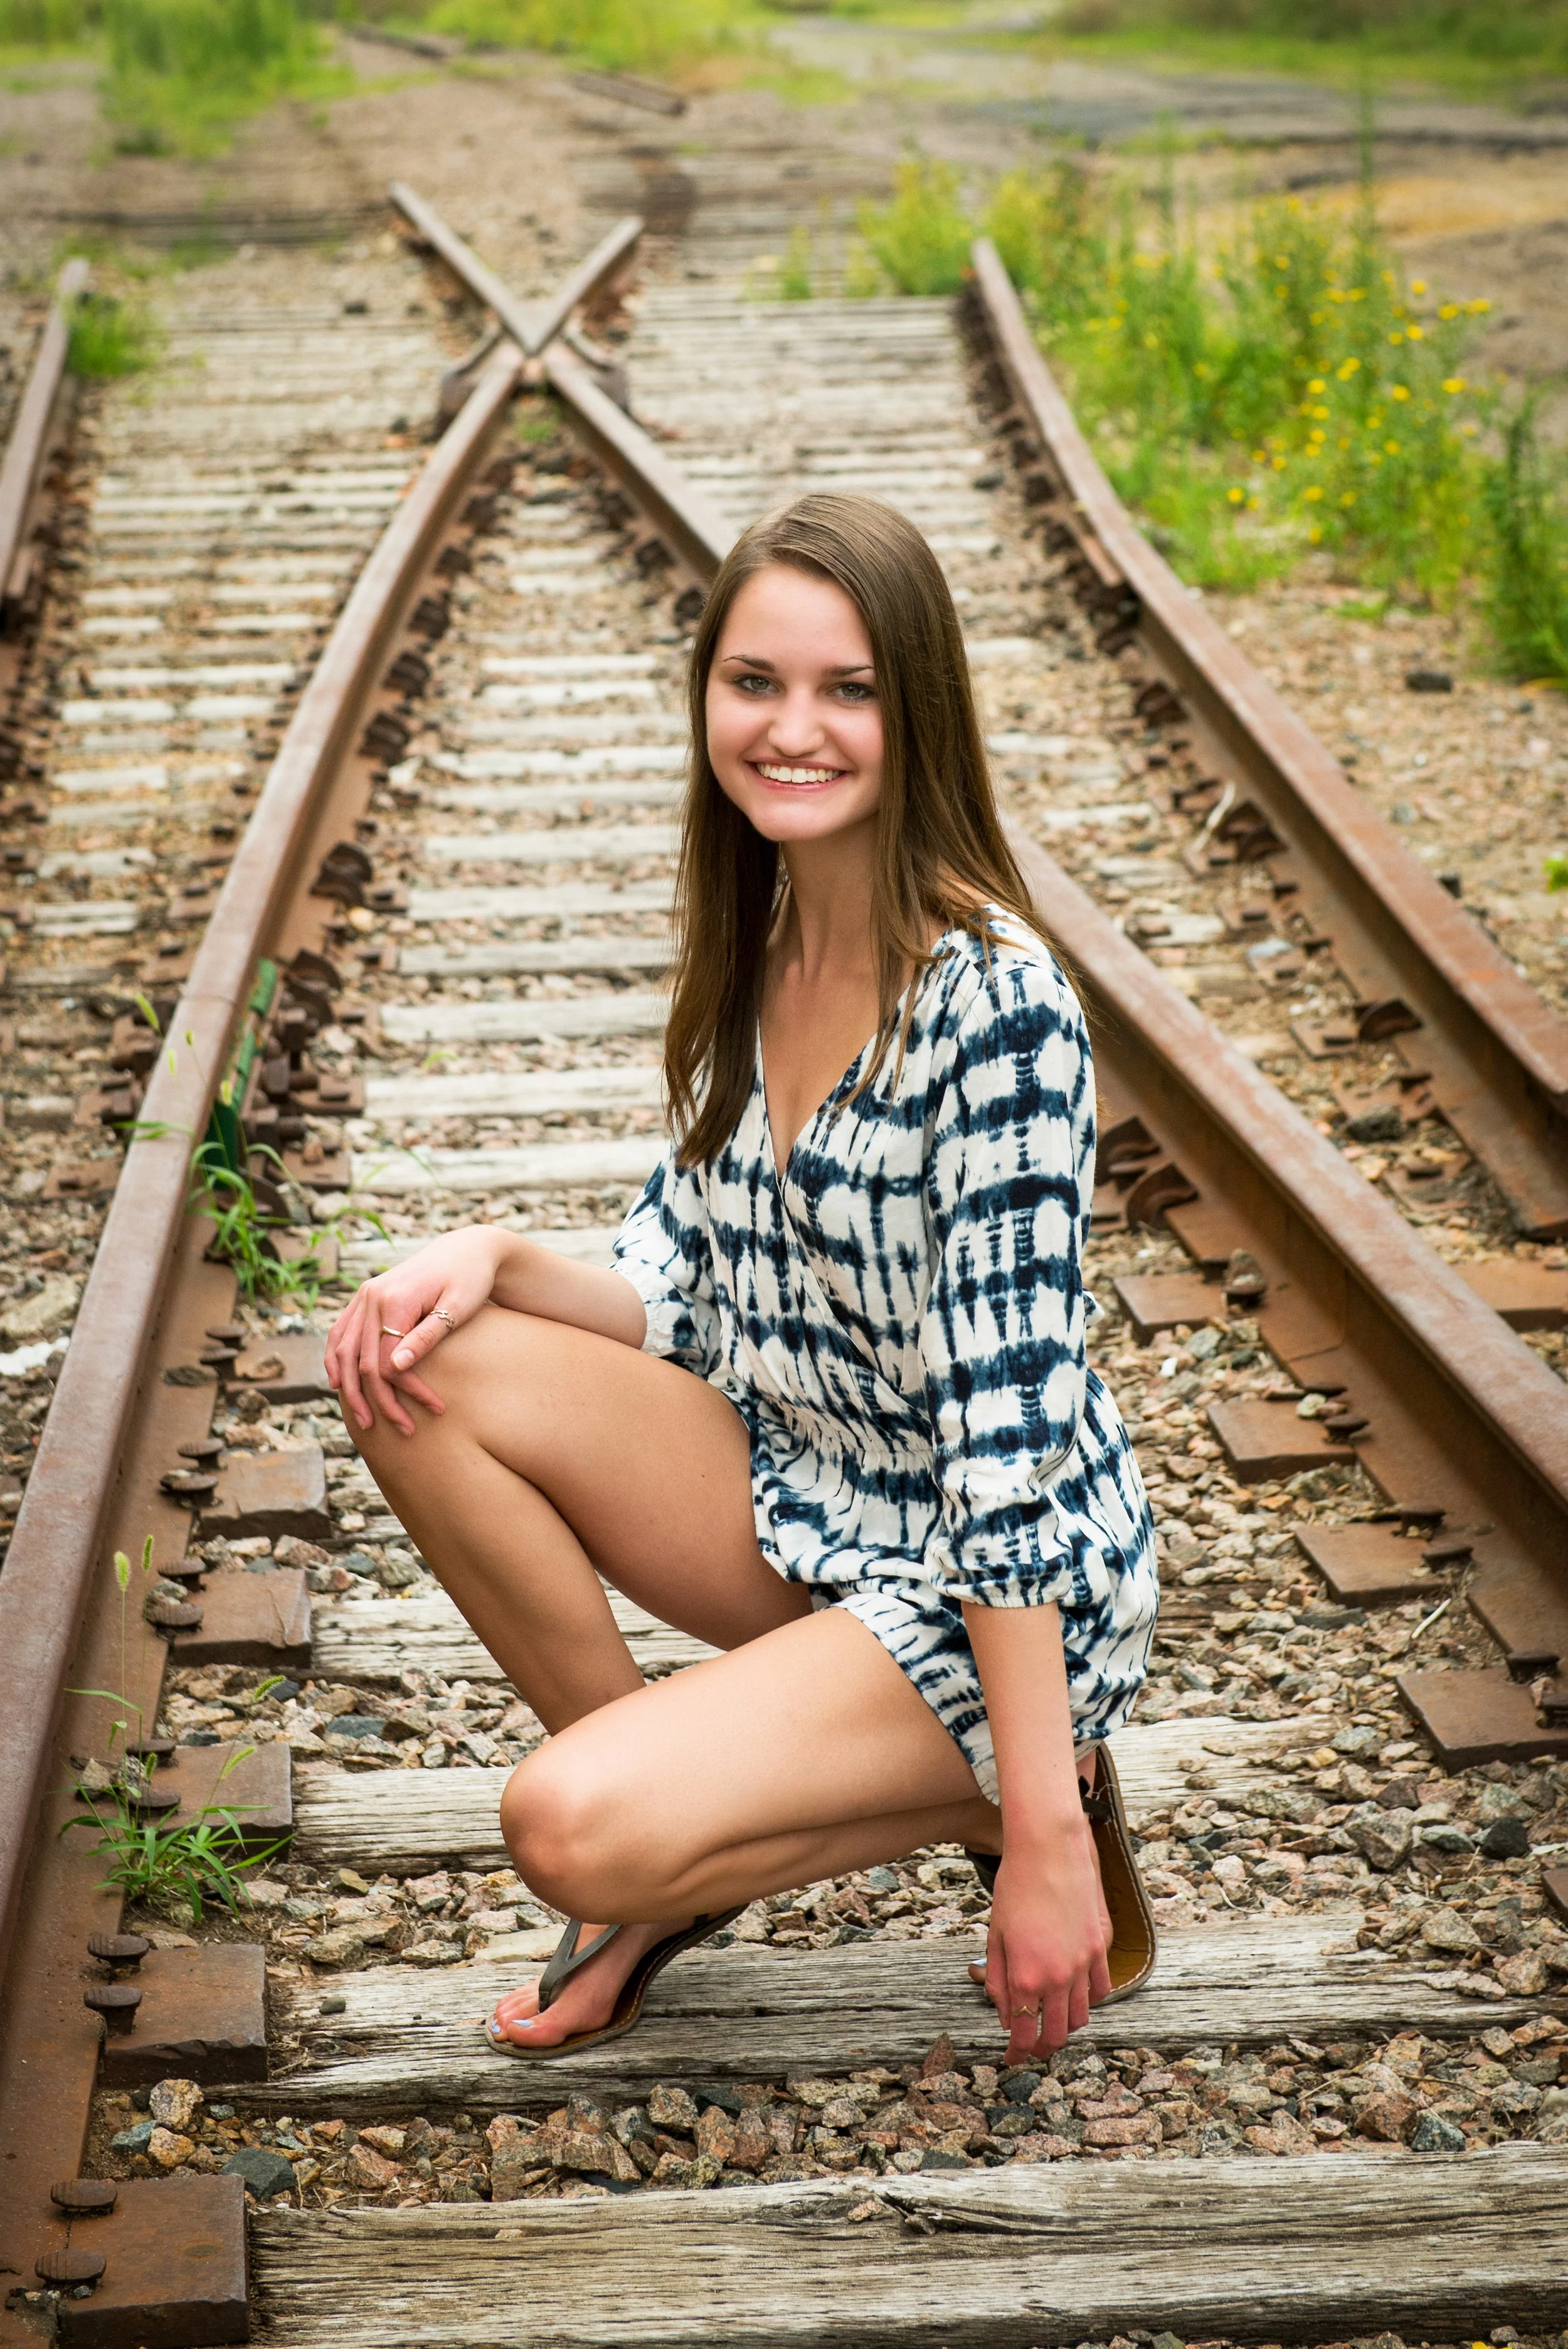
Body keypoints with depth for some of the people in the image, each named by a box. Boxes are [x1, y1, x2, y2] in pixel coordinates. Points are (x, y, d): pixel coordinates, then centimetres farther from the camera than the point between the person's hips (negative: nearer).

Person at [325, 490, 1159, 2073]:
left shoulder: (992, 1002, -23)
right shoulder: (749, 958, 2)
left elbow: (1014, 1422, -25)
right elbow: (685, 1302, 7)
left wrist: (1039, 1828, -24)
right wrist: (491, 1260, -14)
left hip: (1001, 1591, -7)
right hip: (796, 1501, 7)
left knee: (573, 1833, -25)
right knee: (412, 1370, -10)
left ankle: (1005, 1802, 0)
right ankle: (667, 1810, 2)